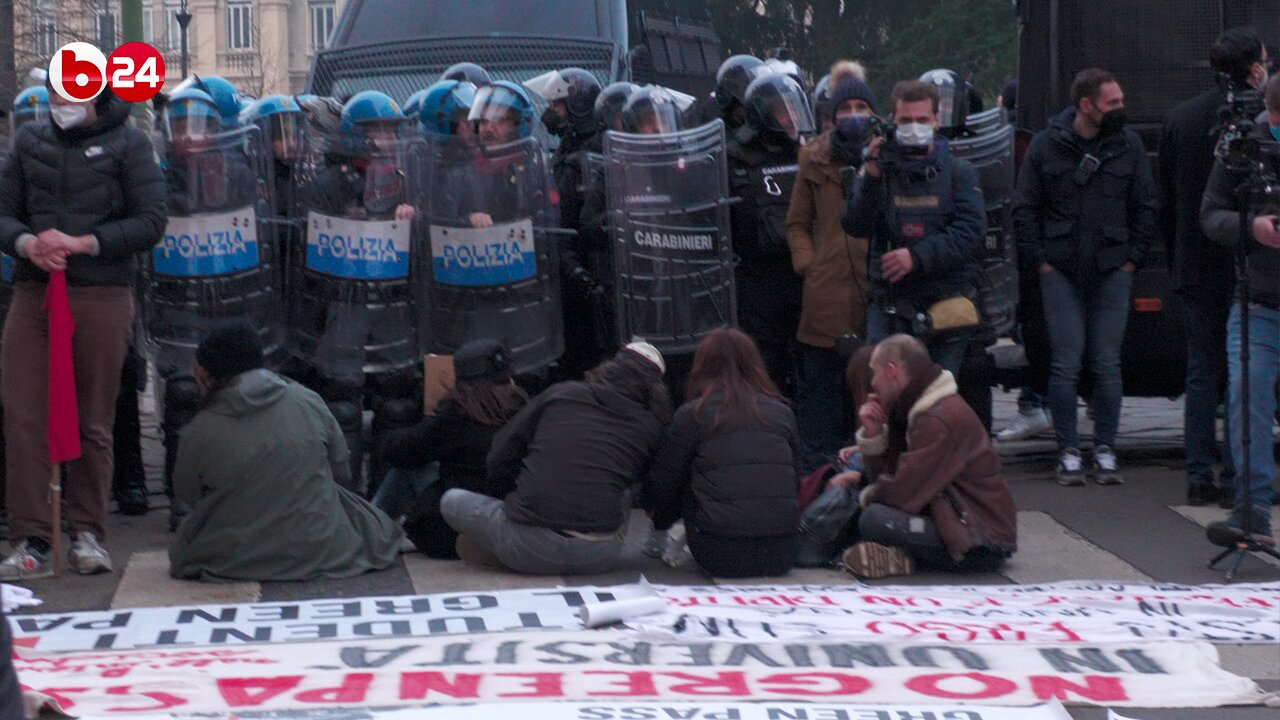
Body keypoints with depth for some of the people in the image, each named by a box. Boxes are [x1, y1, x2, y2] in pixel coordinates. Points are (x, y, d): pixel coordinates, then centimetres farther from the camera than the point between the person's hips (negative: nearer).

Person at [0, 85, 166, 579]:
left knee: (94, 421, 3)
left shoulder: (127, 144, 3)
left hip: (101, 297, -3)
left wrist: (80, 243, -14)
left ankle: (88, 531, 16)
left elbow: (151, 221, -4)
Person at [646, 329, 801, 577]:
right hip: (782, 555, 3)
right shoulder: (782, 412, 11)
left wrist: (659, 523, 29)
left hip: (721, 557, -3)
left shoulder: (692, 415, 2)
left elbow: (661, 489, 8)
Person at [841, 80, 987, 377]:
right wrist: (872, 179, -17)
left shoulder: (958, 172, 7)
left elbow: (972, 233, -4)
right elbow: (856, 227, -2)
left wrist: (918, 257, -16)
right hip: (889, 306, 0)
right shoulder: (880, 169, 8)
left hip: (946, 305, 0)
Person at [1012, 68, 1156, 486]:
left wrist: (1133, 259, 3)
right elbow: (1024, 209, 5)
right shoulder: (1046, 146, 1)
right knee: (1066, 365, -3)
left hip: (1113, 272, 1)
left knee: (1107, 365, 2)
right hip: (1061, 274, -1)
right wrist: (1039, 261, -1)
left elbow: (1145, 207, 11)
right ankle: (1068, 453, 4)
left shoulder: (1129, 145, 6)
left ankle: (1105, 452, 10)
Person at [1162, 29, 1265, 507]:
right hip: (1244, 269, -6)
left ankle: (1199, 477, 12)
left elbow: (1166, 203, 13)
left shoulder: (1180, 118, 7)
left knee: (1202, 372, 12)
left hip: (1197, 269, 6)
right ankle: (1236, 479, 0)